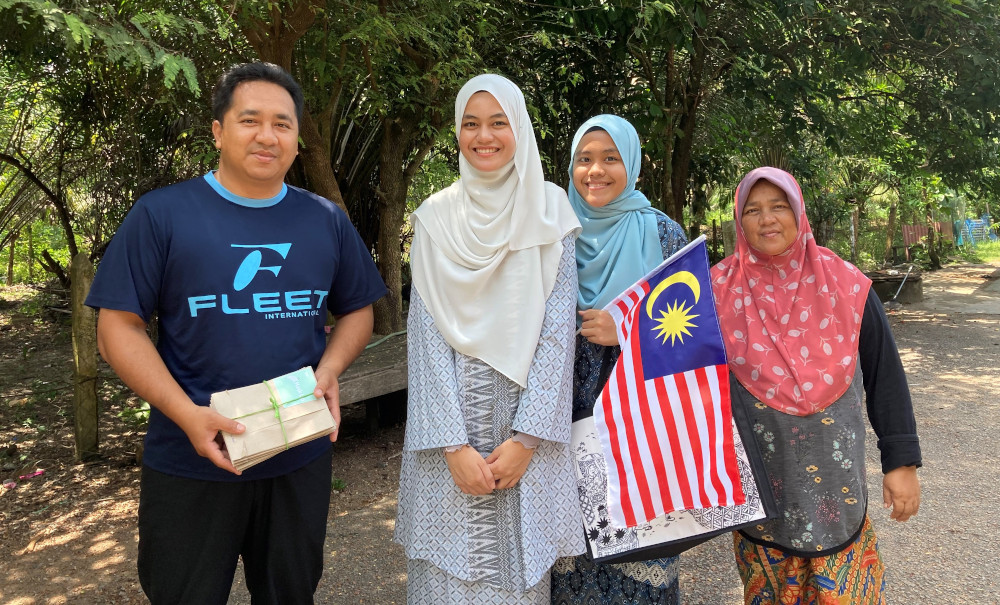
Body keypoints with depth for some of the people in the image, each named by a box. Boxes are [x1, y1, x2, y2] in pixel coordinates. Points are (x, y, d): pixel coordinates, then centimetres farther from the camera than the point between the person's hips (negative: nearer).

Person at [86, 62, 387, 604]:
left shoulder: (326, 220, 4)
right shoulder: (162, 214, -6)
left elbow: (357, 311, 11)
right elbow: (118, 327, -7)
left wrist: (329, 369, -9)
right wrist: (188, 415, -19)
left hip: (300, 460, 3)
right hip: (191, 465, -2)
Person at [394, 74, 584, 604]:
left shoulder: (550, 213, 1)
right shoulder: (436, 218, 2)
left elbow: (557, 328, -4)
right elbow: (426, 335, -3)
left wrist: (527, 439, -11)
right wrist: (454, 445, -11)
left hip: (525, 425, 0)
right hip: (450, 423, 0)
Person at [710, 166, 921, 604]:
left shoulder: (845, 285, -4)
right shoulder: (720, 289, -6)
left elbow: (885, 376, 1)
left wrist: (902, 461, 0)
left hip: (834, 480, 0)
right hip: (755, 481, 0)